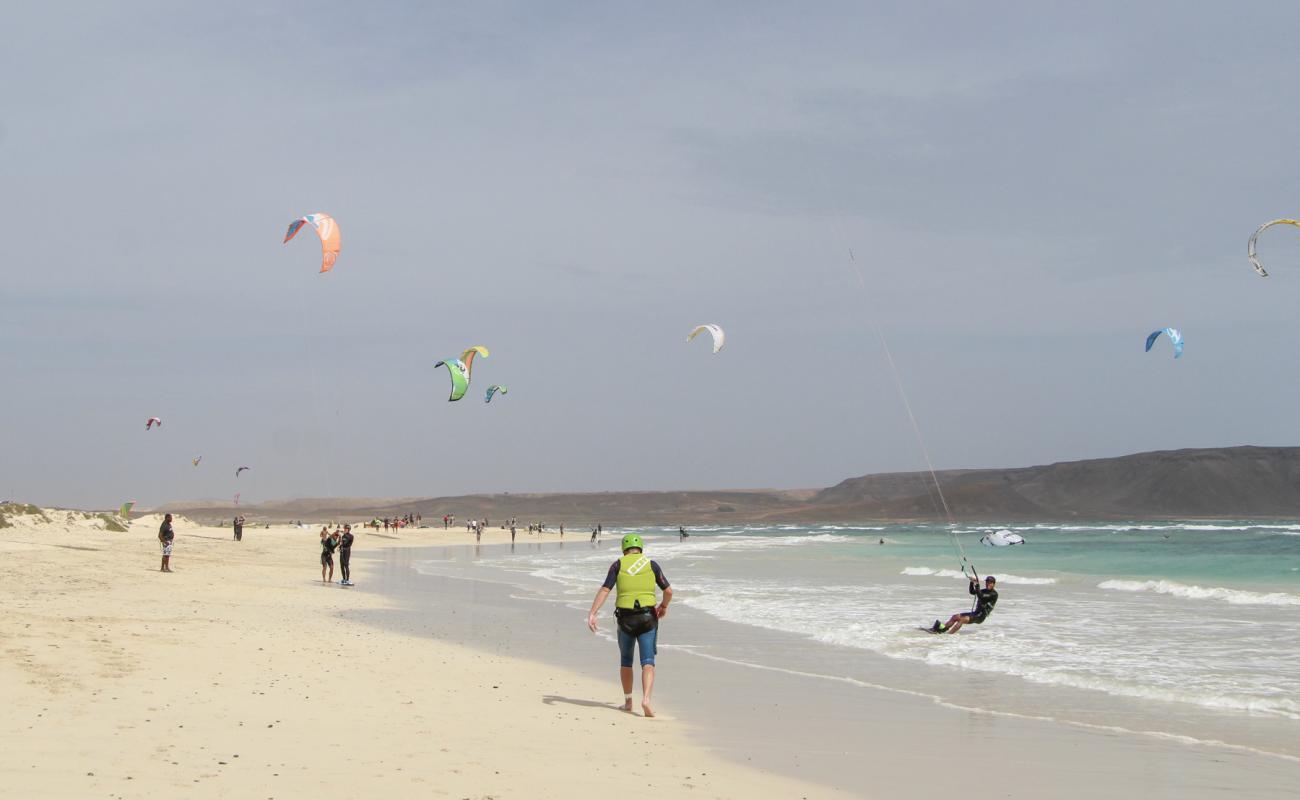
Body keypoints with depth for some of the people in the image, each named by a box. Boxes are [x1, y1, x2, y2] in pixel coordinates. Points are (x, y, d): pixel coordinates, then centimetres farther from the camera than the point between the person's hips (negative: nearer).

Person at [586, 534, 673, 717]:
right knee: (648, 662, -3)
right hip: (647, 618, -1)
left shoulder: (618, 565, 3)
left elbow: (604, 590, -8)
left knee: (625, 661, 20)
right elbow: (668, 591, 3)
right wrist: (664, 606, 24)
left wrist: (592, 614, -12)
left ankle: (628, 701, 24)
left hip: (625, 618, 1)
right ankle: (646, 699, -24)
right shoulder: (651, 565, 4)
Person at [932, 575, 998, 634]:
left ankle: (948, 634, -36)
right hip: (976, 613, 9)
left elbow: (980, 596, -23)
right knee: (955, 617, -3)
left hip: (981, 616, -9)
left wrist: (977, 585, -23)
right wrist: (972, 583, -6)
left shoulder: (994, 594, -10)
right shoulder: (984, 591, 18)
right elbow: (972, 592, 9)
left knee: (962, 619, -28)